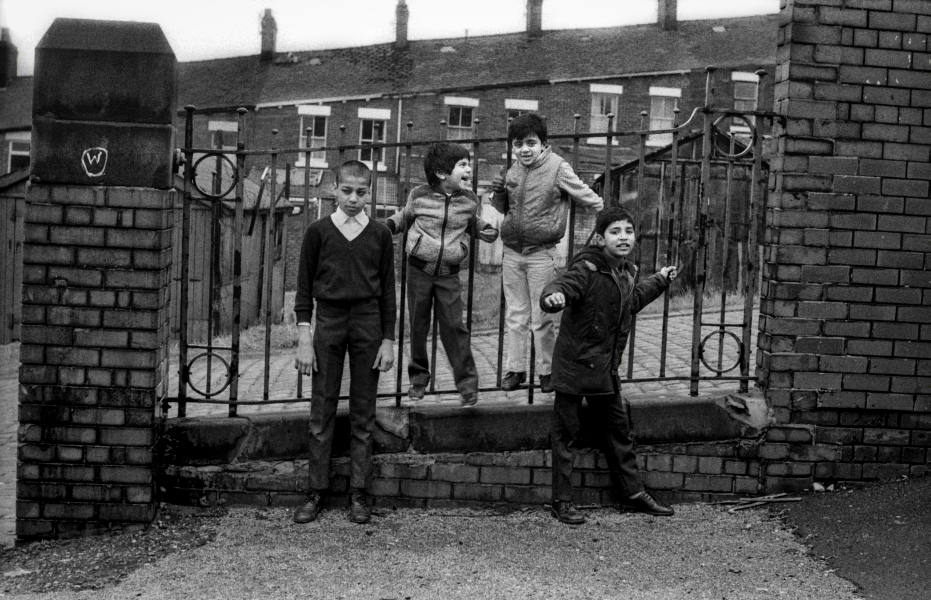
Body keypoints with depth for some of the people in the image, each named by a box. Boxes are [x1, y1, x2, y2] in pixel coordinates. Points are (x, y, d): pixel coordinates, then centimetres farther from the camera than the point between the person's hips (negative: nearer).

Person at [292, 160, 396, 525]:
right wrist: (304, 338, -4)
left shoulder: (380, 235, 5)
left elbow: (388, 289, 7)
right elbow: (304, 286, 3)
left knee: (363, 413, 5)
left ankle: (358, 494, 13)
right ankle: (316, 492, 11)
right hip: (328, 321, -1)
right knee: (322, 411, 2)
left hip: (368, 322, 1)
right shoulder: (318, 232, 2)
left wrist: (388, 340, 2)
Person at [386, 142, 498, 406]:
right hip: (419, 269, 0)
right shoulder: (419, 195, -4)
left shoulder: (469, 201, 1)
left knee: (453, 326, -3)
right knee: (418, 325, 8)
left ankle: (467, 383, 6)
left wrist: (488, 231, 1)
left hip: (449, 274, 0)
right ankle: (418, 378, 23)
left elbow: (473, 224, 19)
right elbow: (405, 216, 15)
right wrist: (390, 224, -1)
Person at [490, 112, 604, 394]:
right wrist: (499, 193, 0)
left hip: (541, 254, -5)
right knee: (515, 316, 12)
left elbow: (586, 196, -1)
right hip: (511, 252, 5)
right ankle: (516, 369, 22)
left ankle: (547, 371, 15)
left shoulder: (557, 167, -8)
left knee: (542, 318, 2)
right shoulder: (513, 171, 8)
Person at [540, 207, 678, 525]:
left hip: (605, 368, 8)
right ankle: (562, 501, 13)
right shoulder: (586, 270, -18)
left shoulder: (626, 272, 8)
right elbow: (560, 288, -35)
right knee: (566, 433, 2)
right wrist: (553, 297, -58)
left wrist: (658, 281, 33)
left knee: (618, 428, 17)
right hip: (574, 364, -8)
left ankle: (631, 492, 32)